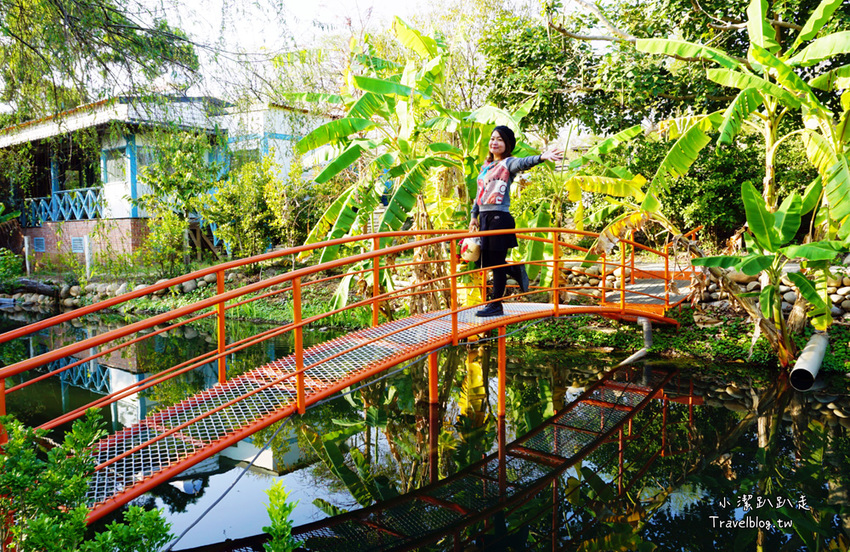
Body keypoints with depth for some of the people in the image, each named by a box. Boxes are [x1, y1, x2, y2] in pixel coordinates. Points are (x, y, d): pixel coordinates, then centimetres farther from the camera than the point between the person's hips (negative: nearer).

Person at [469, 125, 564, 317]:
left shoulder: (508, 163, -3)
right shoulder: (485, 166, 18)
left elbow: (523, 163, -25)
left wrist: (542, 157, -46)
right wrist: (474, 216, 19)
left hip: (499, 217, -7)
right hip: (484, 217, 7)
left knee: (496, 261, -3)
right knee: (484, 261, 10)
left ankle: (496, 305, 6)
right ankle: (516, 271, 34)